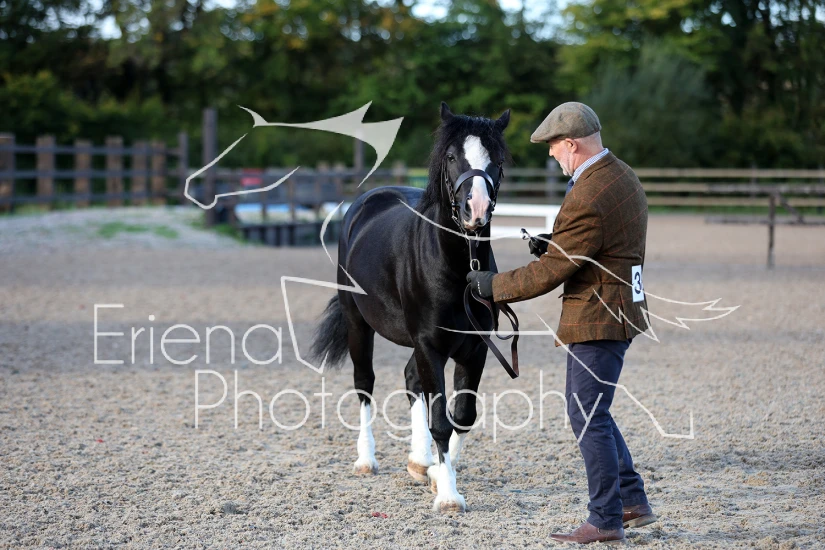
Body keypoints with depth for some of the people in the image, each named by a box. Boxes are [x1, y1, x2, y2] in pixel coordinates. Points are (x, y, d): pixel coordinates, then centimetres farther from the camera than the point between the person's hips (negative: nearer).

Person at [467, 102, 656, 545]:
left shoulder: (586, 198, -23)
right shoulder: (623, 177, 10)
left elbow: (551, 272, -18)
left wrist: (495, 285, -6)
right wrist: (557, 243, 9)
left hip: (597, 320, -11)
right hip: (622, 311, 11)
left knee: (589, 417, -2)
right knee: (588, 411, 20)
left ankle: (606, 521, 5)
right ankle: (633, 501, 23)